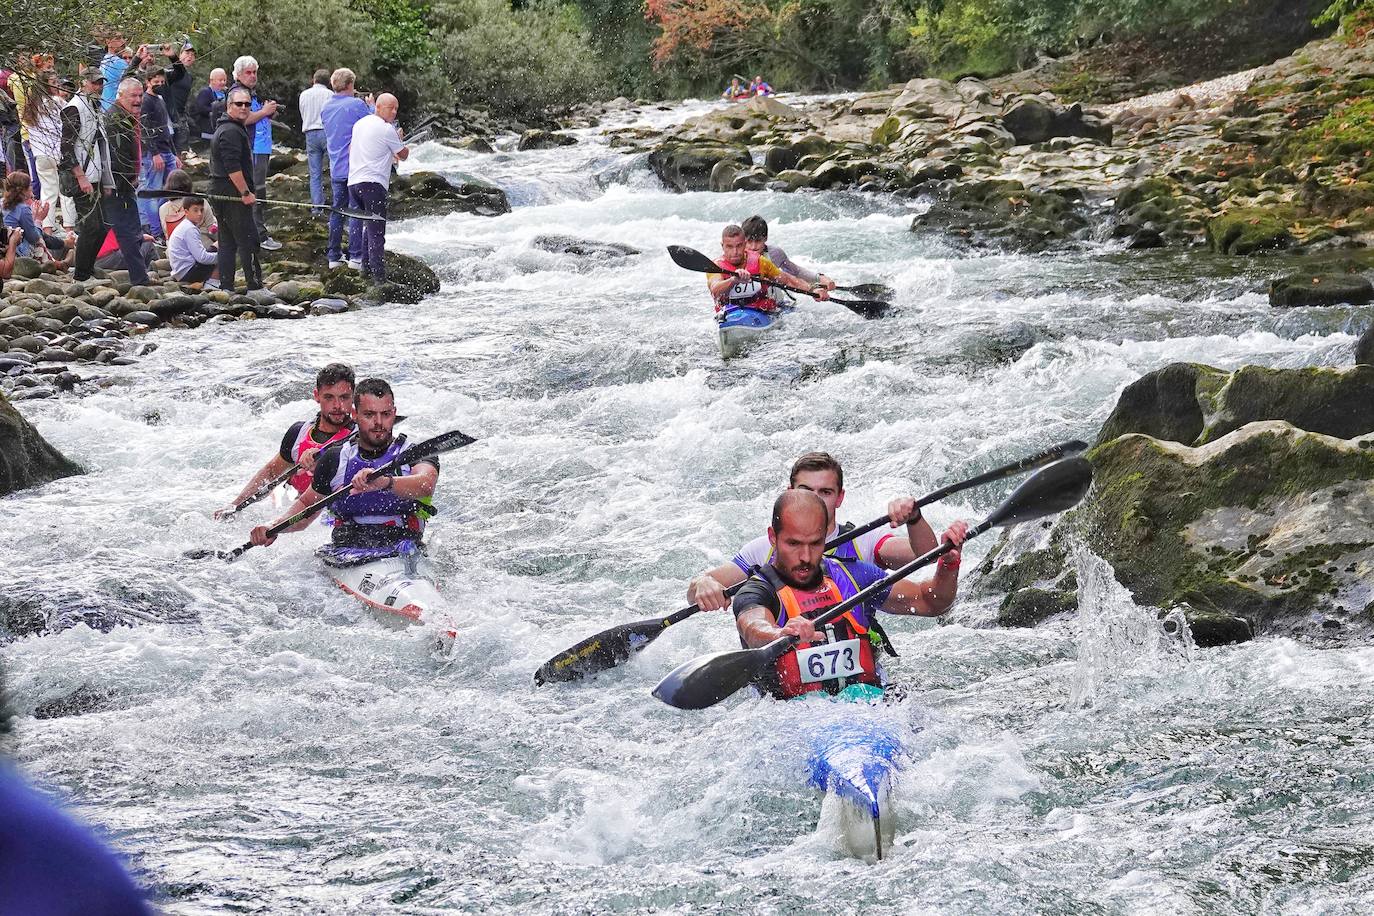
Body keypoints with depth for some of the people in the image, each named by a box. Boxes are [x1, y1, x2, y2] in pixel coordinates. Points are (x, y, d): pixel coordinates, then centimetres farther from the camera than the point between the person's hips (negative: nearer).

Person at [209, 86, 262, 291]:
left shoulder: (228, 128, 20)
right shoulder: (231, 131, -16)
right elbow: (232, 166, -23)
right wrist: (246, 193, -21)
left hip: (221, 192, 11)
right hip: (232, 191, -11)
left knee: (227, 243, 11)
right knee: (248, 240, -9)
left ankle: (226, 286, 12)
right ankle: (255, 285, -8)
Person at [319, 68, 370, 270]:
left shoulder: (326, 107, 8)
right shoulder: (357, 105, -13)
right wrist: (371, 106, 14)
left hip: (336, 168, 6)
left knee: (337, 210, 12)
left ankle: (334, 256, 14)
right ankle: (355, 256, -4)